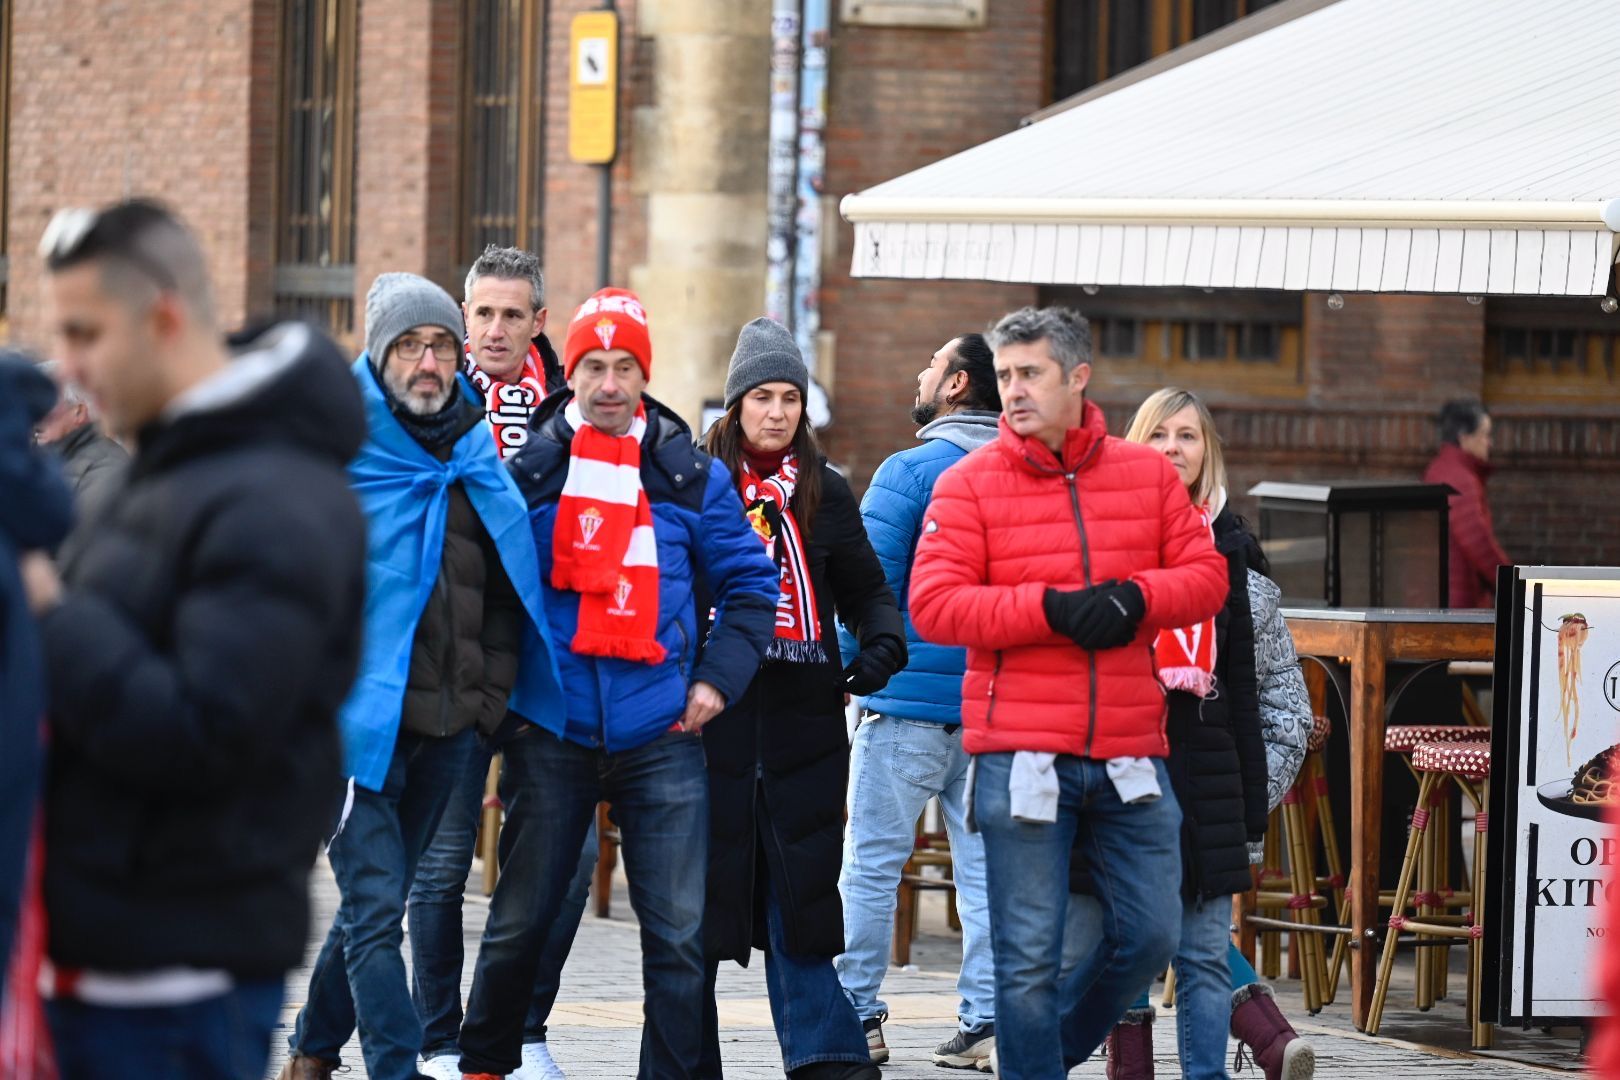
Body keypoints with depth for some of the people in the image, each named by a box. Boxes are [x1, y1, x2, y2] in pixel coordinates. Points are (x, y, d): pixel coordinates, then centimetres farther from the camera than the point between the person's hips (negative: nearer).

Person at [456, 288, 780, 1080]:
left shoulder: (687, 473, 3)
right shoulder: (526, 465, 1)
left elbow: (749, 582, 11)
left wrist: (718, 676, 1)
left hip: (661, 730, 0)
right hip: (552, 731, 0)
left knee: (677, 930, -2)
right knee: (521, 919, 8)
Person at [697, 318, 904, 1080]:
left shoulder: (826, 493, 12)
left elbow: (865, 588, 15)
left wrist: (882, 643, -6)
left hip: (803, 723, 2)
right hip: (711, 718, -2)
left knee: (798, 894, 0)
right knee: (700, 893, 1)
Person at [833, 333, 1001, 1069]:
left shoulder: (911, 472, -9)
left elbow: (869, 582, -12)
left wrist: (847, 663, 2)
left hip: (912, 698, -5)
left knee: (871, 863, 2)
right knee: (986, 864, 5)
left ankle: (856, 1015, 4)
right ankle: (988, 1022, 1)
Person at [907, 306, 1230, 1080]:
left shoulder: (1147, 474, 9)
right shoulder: (970, 483, 0)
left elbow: (1206, 576, 8)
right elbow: (933, 604, -8)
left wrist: (1135, 598, -12)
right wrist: (1050, 609, -17)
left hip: (1129, 754, 3)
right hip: (1020, 754, -3)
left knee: (1150, 934, 6)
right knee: (1029, 955, -1)